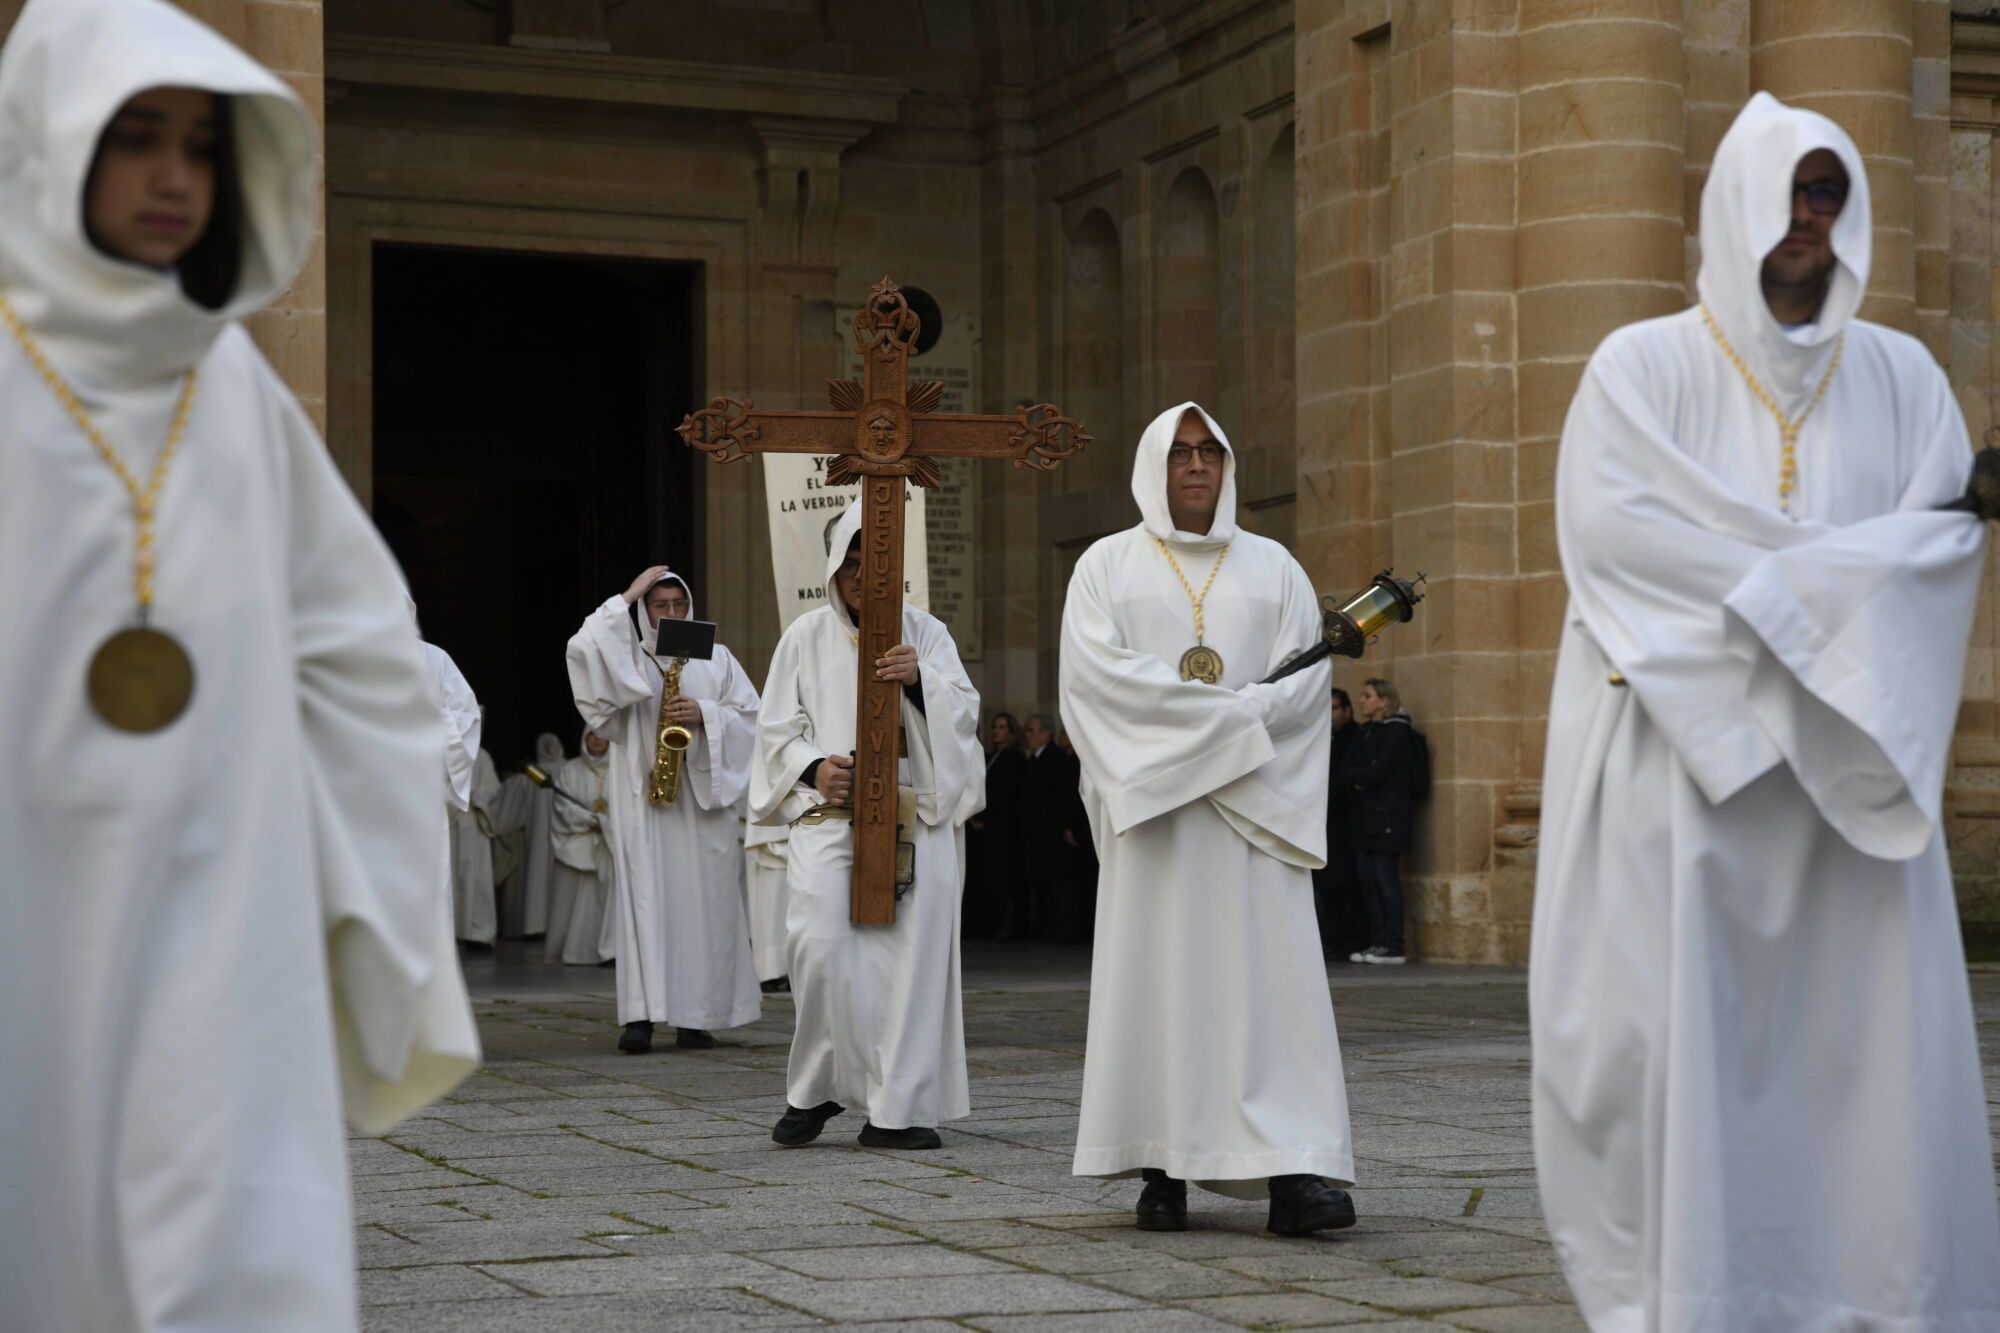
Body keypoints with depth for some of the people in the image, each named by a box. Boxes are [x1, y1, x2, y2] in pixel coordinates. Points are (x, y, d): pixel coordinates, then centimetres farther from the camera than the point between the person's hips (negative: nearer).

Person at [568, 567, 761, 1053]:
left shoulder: (716, 658, 14)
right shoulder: (627, 657, 10)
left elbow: (750, 715, 8)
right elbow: (583, 650, -10)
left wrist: (705, 715, -10)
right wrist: (625, 598, -6)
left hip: (702, 798, 1)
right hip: (642, 795, -1)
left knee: (702, 900, -1)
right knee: (645, 898, -9)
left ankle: (696, 1016, 5)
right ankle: (640, 1016, -13)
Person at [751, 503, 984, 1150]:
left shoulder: (924, 632, 14)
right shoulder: (806, 636, 14)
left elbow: (963, 711, 4)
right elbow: (775, 728, 12)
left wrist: (920, 679, -15)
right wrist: (814, 767, -8)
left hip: (913, 816, 1)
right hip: (828, 811, -1)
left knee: (910, 950, -7)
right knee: (820, 945, -16)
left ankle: (897, 1108, -2)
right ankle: (815, 1089, 3)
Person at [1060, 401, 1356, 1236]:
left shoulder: (1273, 568, 14)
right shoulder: (1106, 567, 9)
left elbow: (1306, 678, 3)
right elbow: (1099, 674, -7)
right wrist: (1229, 712, -12)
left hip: (1255, 809, 1)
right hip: (1151, 804, -1)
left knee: (1272, 977, -8)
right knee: (1156, 973, -3)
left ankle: (1292, 1172, -15)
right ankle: (1161, 1169, 0)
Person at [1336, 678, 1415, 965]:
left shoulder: (1397, 731, -6)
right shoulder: (1365, 731, 17)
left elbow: (1376, 772, -15)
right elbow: (1344, 773, 9)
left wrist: (1353, 776, 0)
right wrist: (1355, 784, -11)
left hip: (1386, 816, -7)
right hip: (1364, 817, 8)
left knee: (1385, 878, -9)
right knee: (1367, 878, 5)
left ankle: (1393, 947, -8)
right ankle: (1376, 943, 8)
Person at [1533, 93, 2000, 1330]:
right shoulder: (1644, 367, 4)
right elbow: (1610, 524, -11)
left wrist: (1770, 584, -13)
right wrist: (1831, 571, -10)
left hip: (1850, 757, 3)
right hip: (1682, 748, -3)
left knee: (1873, 1028, -1)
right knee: (1686, 1030, -6)